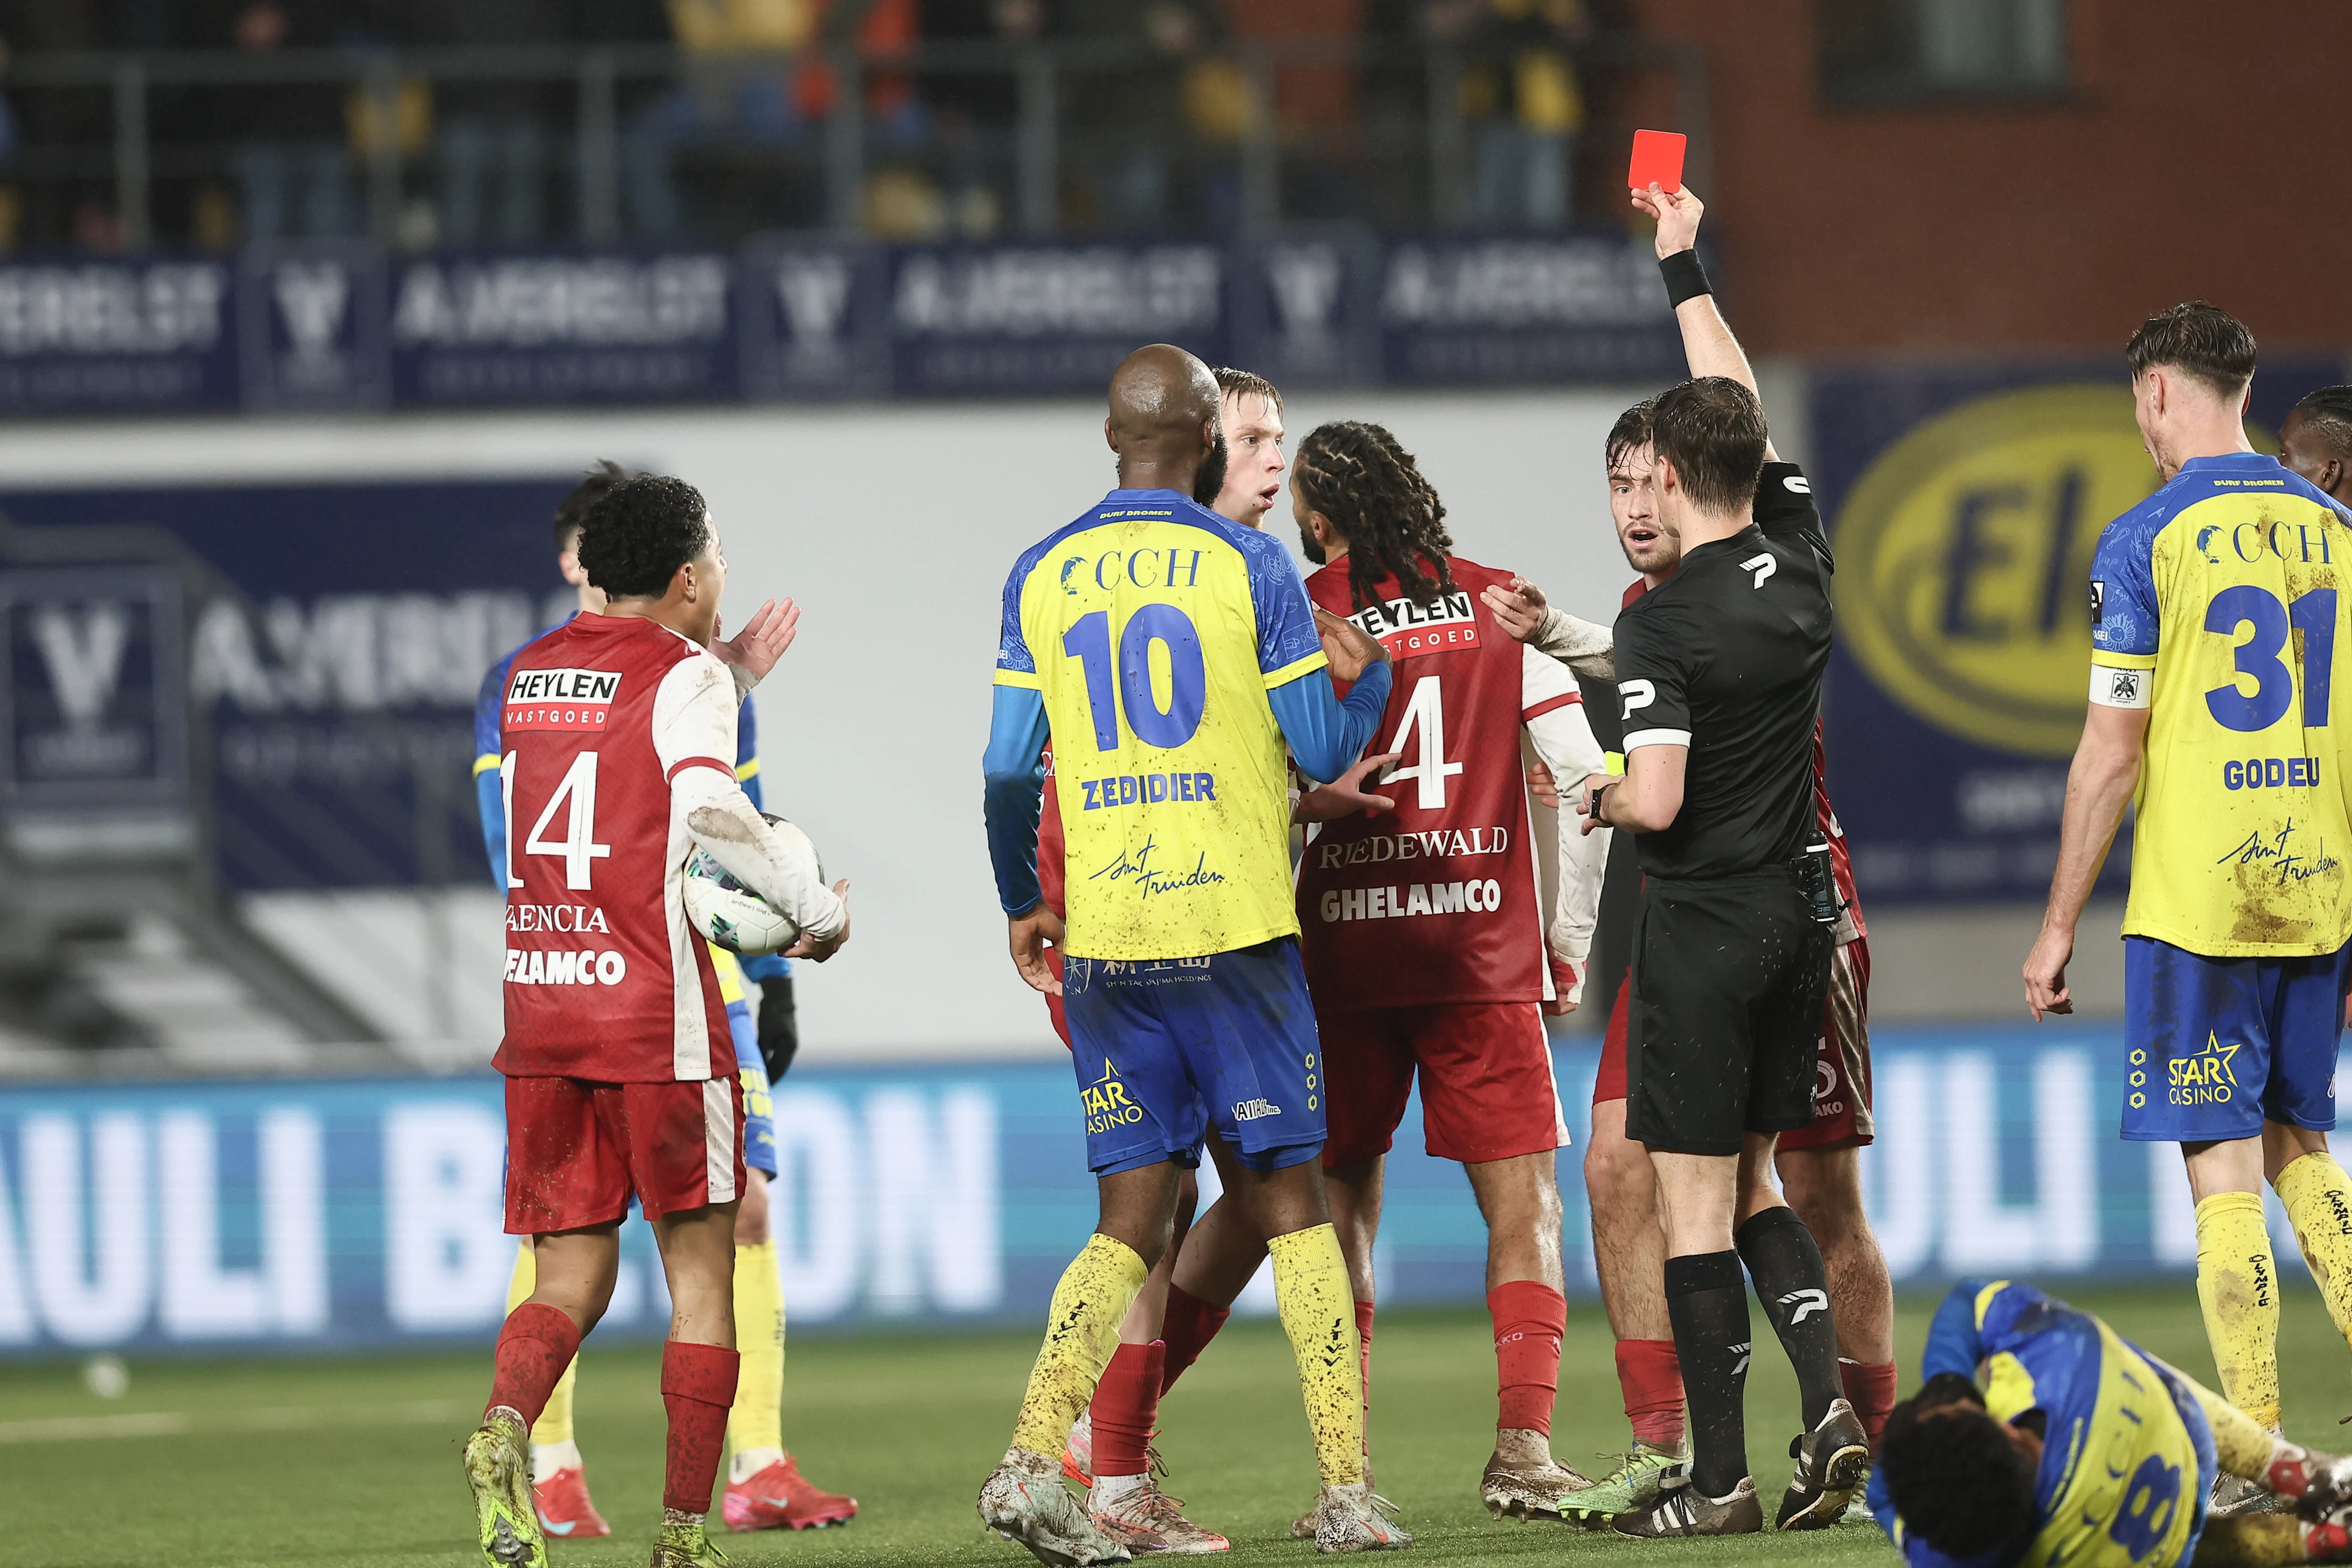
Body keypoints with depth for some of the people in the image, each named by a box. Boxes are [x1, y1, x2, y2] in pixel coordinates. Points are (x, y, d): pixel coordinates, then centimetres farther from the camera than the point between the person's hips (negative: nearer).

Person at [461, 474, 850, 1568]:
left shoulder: (529, 674, 13)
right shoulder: (684, 674, -7)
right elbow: (707, 803, -24)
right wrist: (818, 906, -13)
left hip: (538, 1015, 5)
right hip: (657, 1022, -5)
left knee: (570, 1279, 7)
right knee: (700, 1267, 7)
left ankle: (505, 1424, -24)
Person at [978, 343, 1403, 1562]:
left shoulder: (1039, 578, 6)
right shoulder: (1250, 569, -4)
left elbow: (1007, 769, 6)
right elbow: (1323, 756, -2)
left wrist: (1021, 904, 22)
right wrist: (1368, 677, 19)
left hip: (1102, 943, 3)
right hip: (1235, 929, -3)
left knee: (1131, 1222, 7)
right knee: (1292, 1207, 5)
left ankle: (1033, 1461, -10)